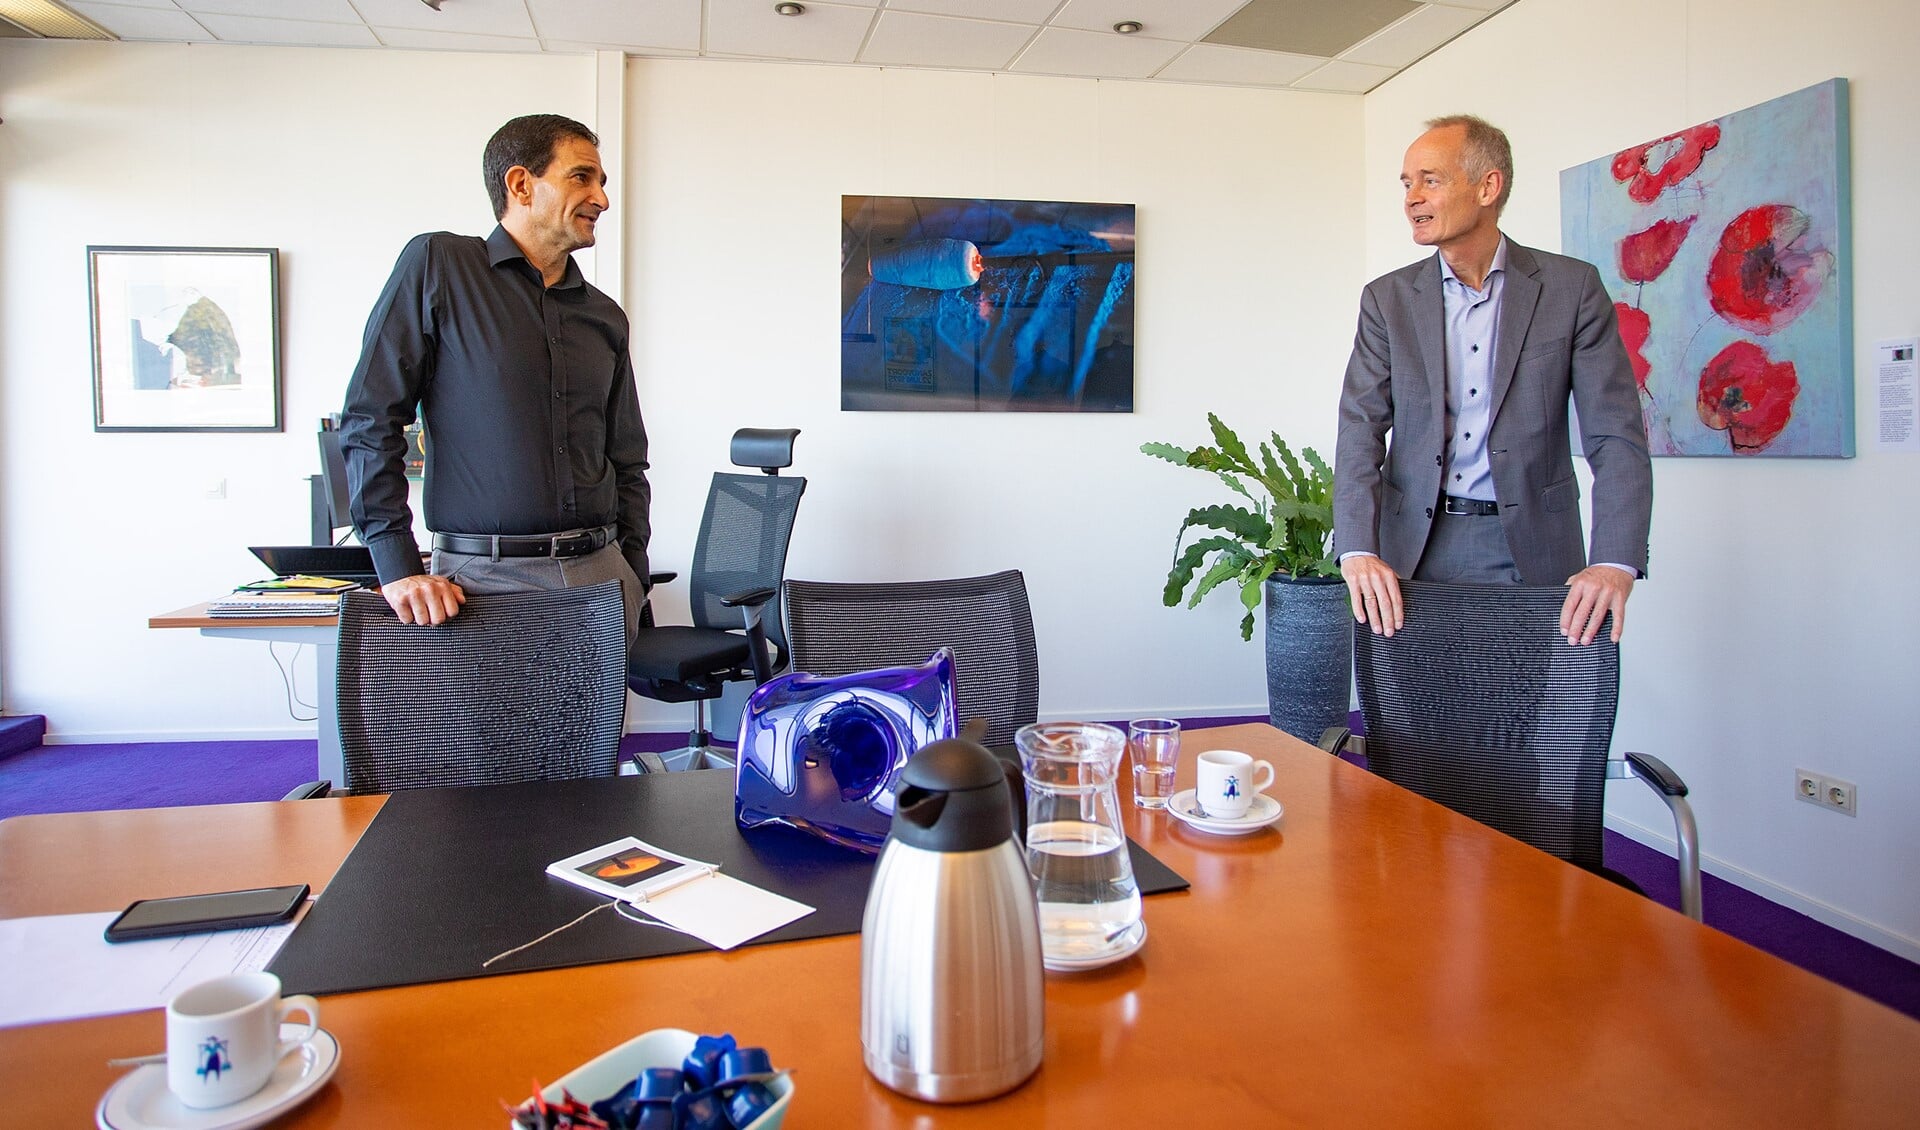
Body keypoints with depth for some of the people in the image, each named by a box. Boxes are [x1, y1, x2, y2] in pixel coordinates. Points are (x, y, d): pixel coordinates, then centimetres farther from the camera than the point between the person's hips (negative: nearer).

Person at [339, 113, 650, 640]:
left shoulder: (604, 317, 15)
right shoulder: (437, 265, 1)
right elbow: (370, 422, -3)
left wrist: (632, 581, 7)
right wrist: (398, 570, -10)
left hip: (600, 576, 4)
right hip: (484, 578, -4)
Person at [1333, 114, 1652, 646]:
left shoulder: (1572, 287, 1)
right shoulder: (1388, 298, 6)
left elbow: (1617, 435, -4)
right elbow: (1361, 428, -3)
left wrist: (1614, 563, -19)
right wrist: (1358, 551, -19)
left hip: (1530, 554, -1)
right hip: (1415, 549, 1)